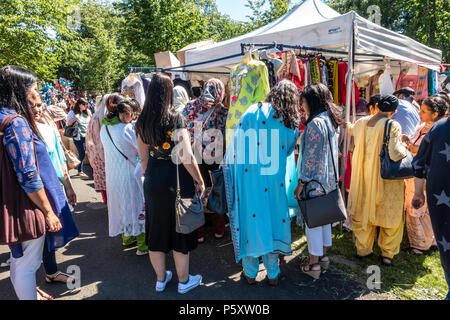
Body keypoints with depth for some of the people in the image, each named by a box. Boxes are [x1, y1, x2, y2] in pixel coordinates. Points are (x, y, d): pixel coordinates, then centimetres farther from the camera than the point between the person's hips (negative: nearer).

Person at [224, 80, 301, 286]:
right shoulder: (293, 125, 3)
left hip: (248, 178, -1)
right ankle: (273, 274, 25)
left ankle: (250, 273, 23)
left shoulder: (253, 112, -4)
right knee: (273, 217, 13)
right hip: (274, 182, 2)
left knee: (249, 219, 8)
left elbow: (236, 145, -3)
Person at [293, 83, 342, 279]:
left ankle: (314, 264, 12)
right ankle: (324, 256, 32)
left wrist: (301, 183, -15)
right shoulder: (331, 121, 9)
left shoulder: (315, 123, -20)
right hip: (329, 179, 9)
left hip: (314, 181, -9)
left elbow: (311, 157, -20)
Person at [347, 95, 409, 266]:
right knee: (390, 216, 13)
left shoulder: (361, 123, -2)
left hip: (364, 178, 5)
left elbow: (350, 129, 22)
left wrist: (346, 123, 45)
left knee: (363, 212, 18)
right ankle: (387, 254, 25)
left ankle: (363, 249, 31)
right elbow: (395, 154, -25)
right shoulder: (393, 126, -18)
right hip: (386, 180, -5)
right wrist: (404, 146, -4)